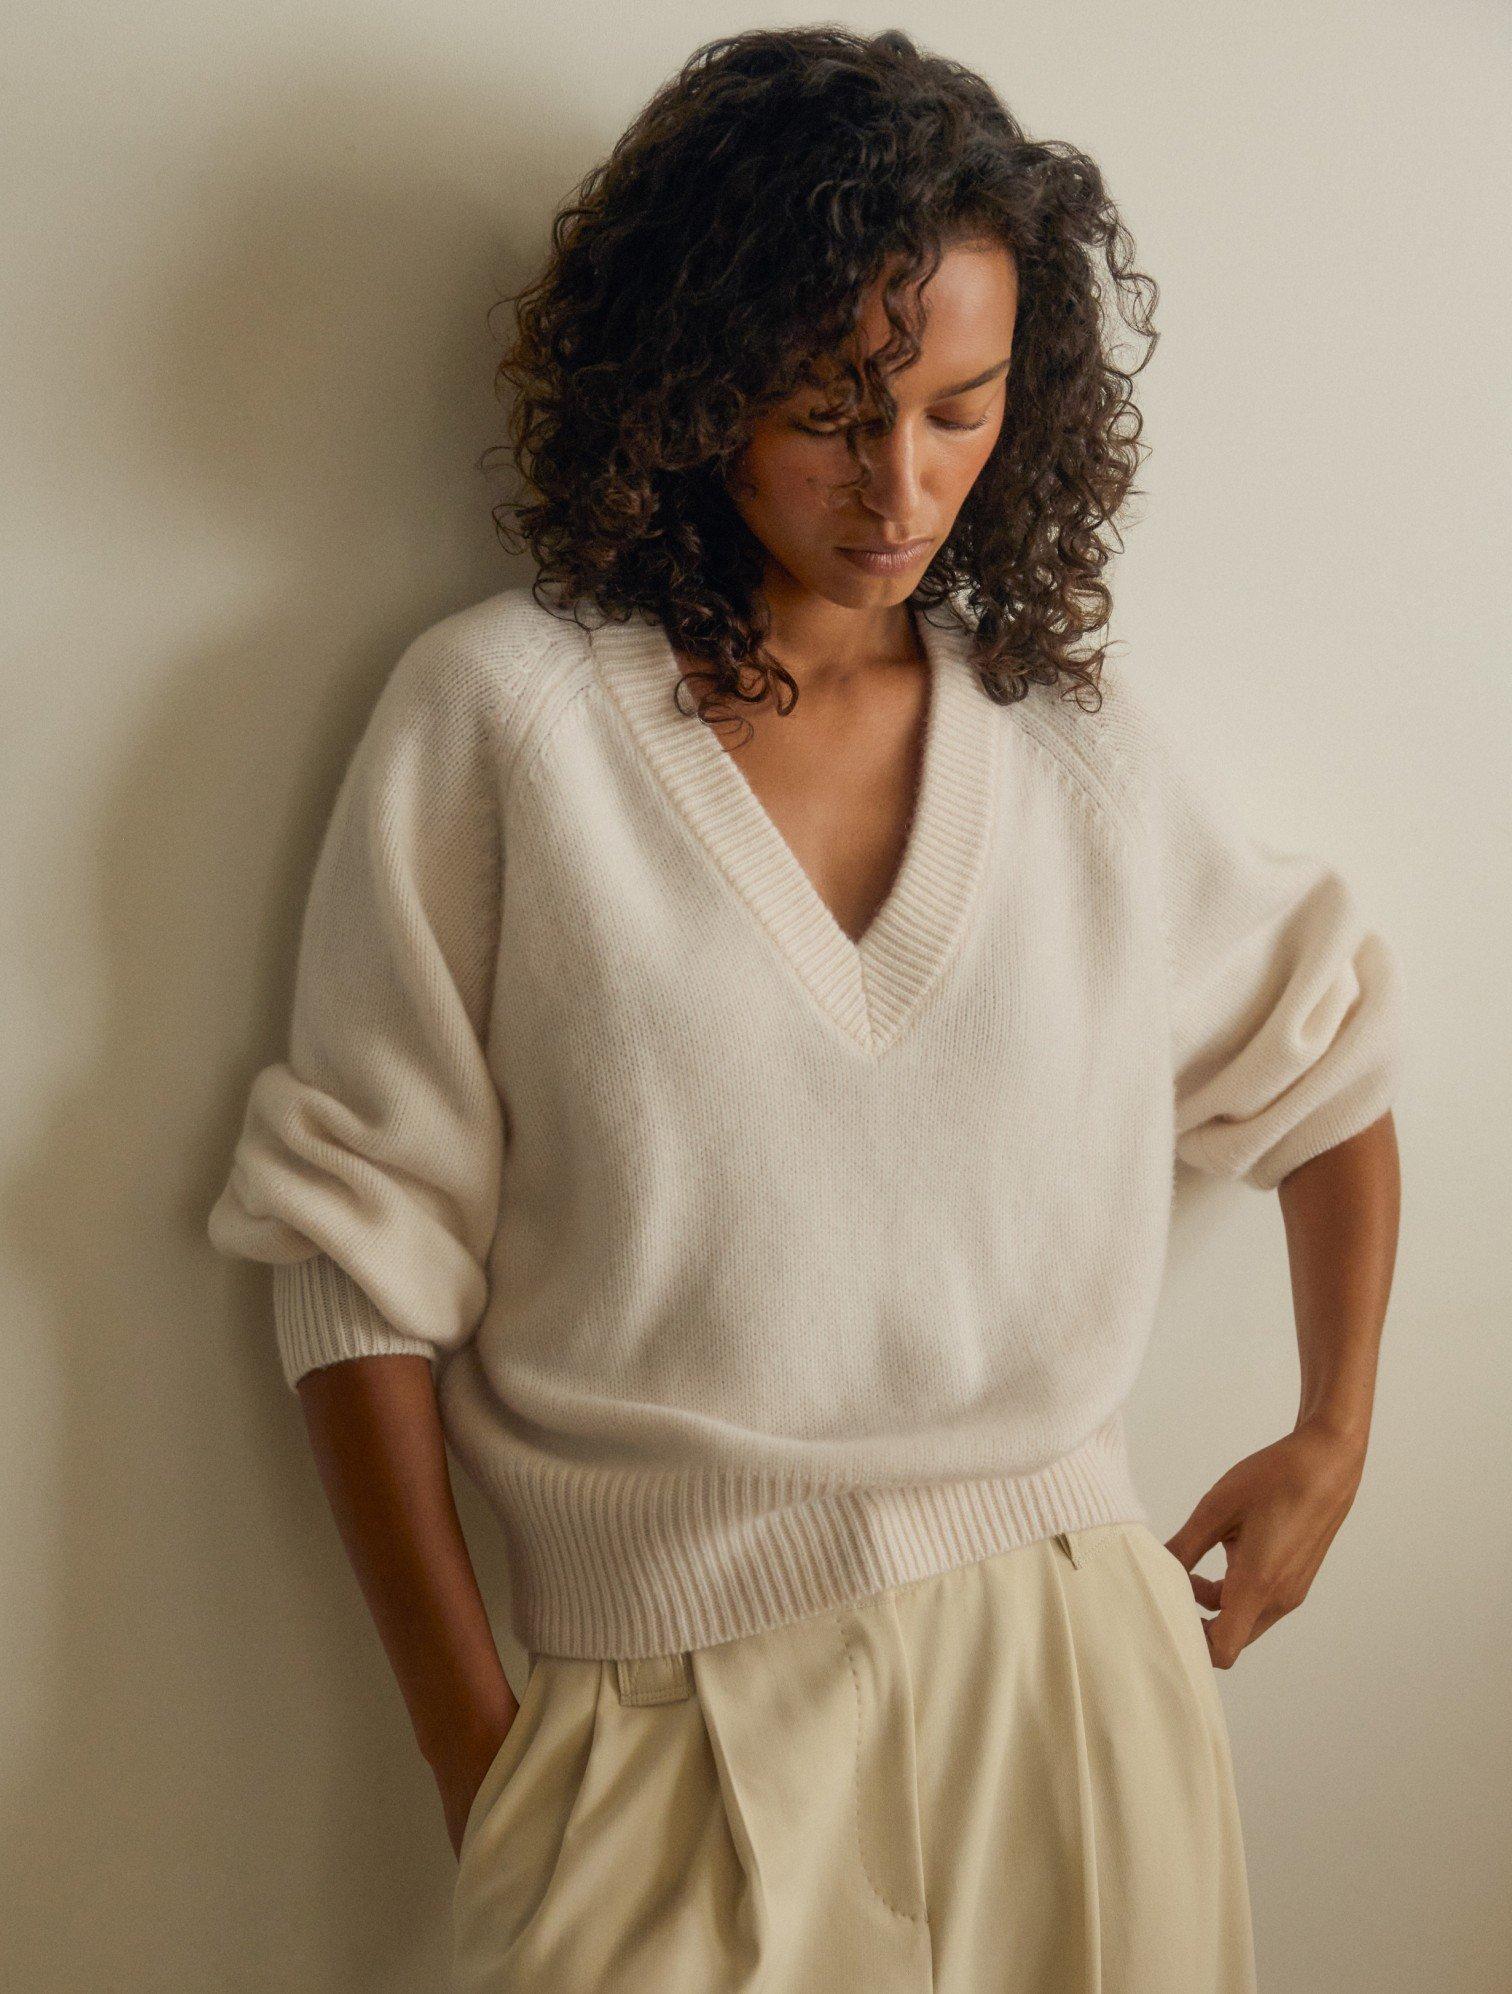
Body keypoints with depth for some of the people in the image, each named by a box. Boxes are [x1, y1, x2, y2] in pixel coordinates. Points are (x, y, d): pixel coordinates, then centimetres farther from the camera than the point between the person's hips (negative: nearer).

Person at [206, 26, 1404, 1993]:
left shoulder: (1077, 733, 5)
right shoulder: (500, 717, -6)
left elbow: (1323, 1055, 21)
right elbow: (364, 1253, -4)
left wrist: (1333, 1443, 17)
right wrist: (475, 1751, -5)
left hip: (1081, 1664, 3)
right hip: (684, 1706, -3)